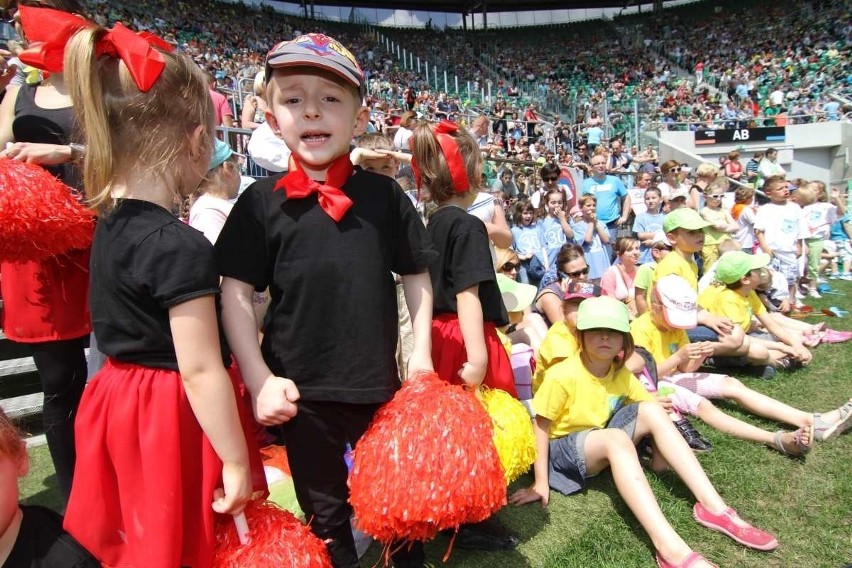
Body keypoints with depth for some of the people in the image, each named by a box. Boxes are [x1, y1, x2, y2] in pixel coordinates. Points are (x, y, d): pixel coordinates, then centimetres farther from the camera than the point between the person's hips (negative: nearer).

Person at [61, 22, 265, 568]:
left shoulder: (112, 224, 0)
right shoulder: (181, 245, -26)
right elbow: (200, 370, -24)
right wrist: (236, 462, -15)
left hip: (122, 400, 8)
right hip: (172, 417, -8)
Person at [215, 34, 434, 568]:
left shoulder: (383, 195, -3)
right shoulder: (262, 202, -7)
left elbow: (417, 275, 5)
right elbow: (236, 294, -5)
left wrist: (421, 350, 0)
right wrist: (259, 379, -11)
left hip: (380, 382, 1)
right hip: (302, 390, -1)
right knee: (325, 511, 19)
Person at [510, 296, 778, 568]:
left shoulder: (621, 374, -2)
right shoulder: (562, 375, -20)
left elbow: (654, 407, 3)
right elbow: (541, 426, -18)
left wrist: (660, 452, -12)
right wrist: (540, 483, -20)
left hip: (603, 445, 6)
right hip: (563, 450, -6)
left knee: (652, 411, -15)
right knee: (615, 437, -36)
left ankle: (713, 506, -19)